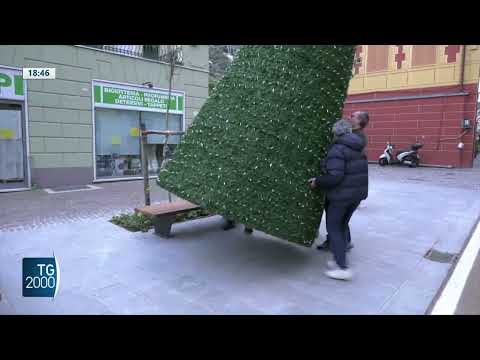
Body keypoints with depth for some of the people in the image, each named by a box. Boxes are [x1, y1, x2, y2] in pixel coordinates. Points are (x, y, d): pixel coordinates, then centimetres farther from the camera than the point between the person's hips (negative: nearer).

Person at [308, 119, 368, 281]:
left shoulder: (337, 150, -16)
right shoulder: (358, 149, 12)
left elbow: (334, 176, -25)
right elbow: (361, 172, 14)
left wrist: (317, 182, -12)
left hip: (342, 194, -8)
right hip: (358, 192, 8)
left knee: (333, 227, 2)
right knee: (343, 225, 19)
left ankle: (343, 268, 0)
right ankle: (340, 260, 26)